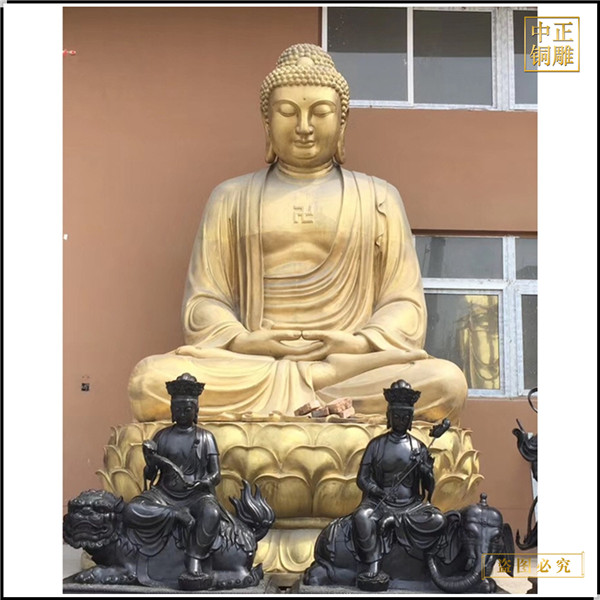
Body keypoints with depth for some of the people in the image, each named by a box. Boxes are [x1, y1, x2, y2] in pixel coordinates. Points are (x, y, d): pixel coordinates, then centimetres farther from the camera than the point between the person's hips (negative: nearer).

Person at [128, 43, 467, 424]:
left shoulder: (378, 198, 18)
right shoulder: (231, 198, 20)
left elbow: (404, 304, 11)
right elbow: (204, 300, 12)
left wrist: (361, 343, -10)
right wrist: (243, 342, -9)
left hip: (351, 360, 0)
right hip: (250, 363, 1)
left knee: (447, 382, -31)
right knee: (150, 380, -31)